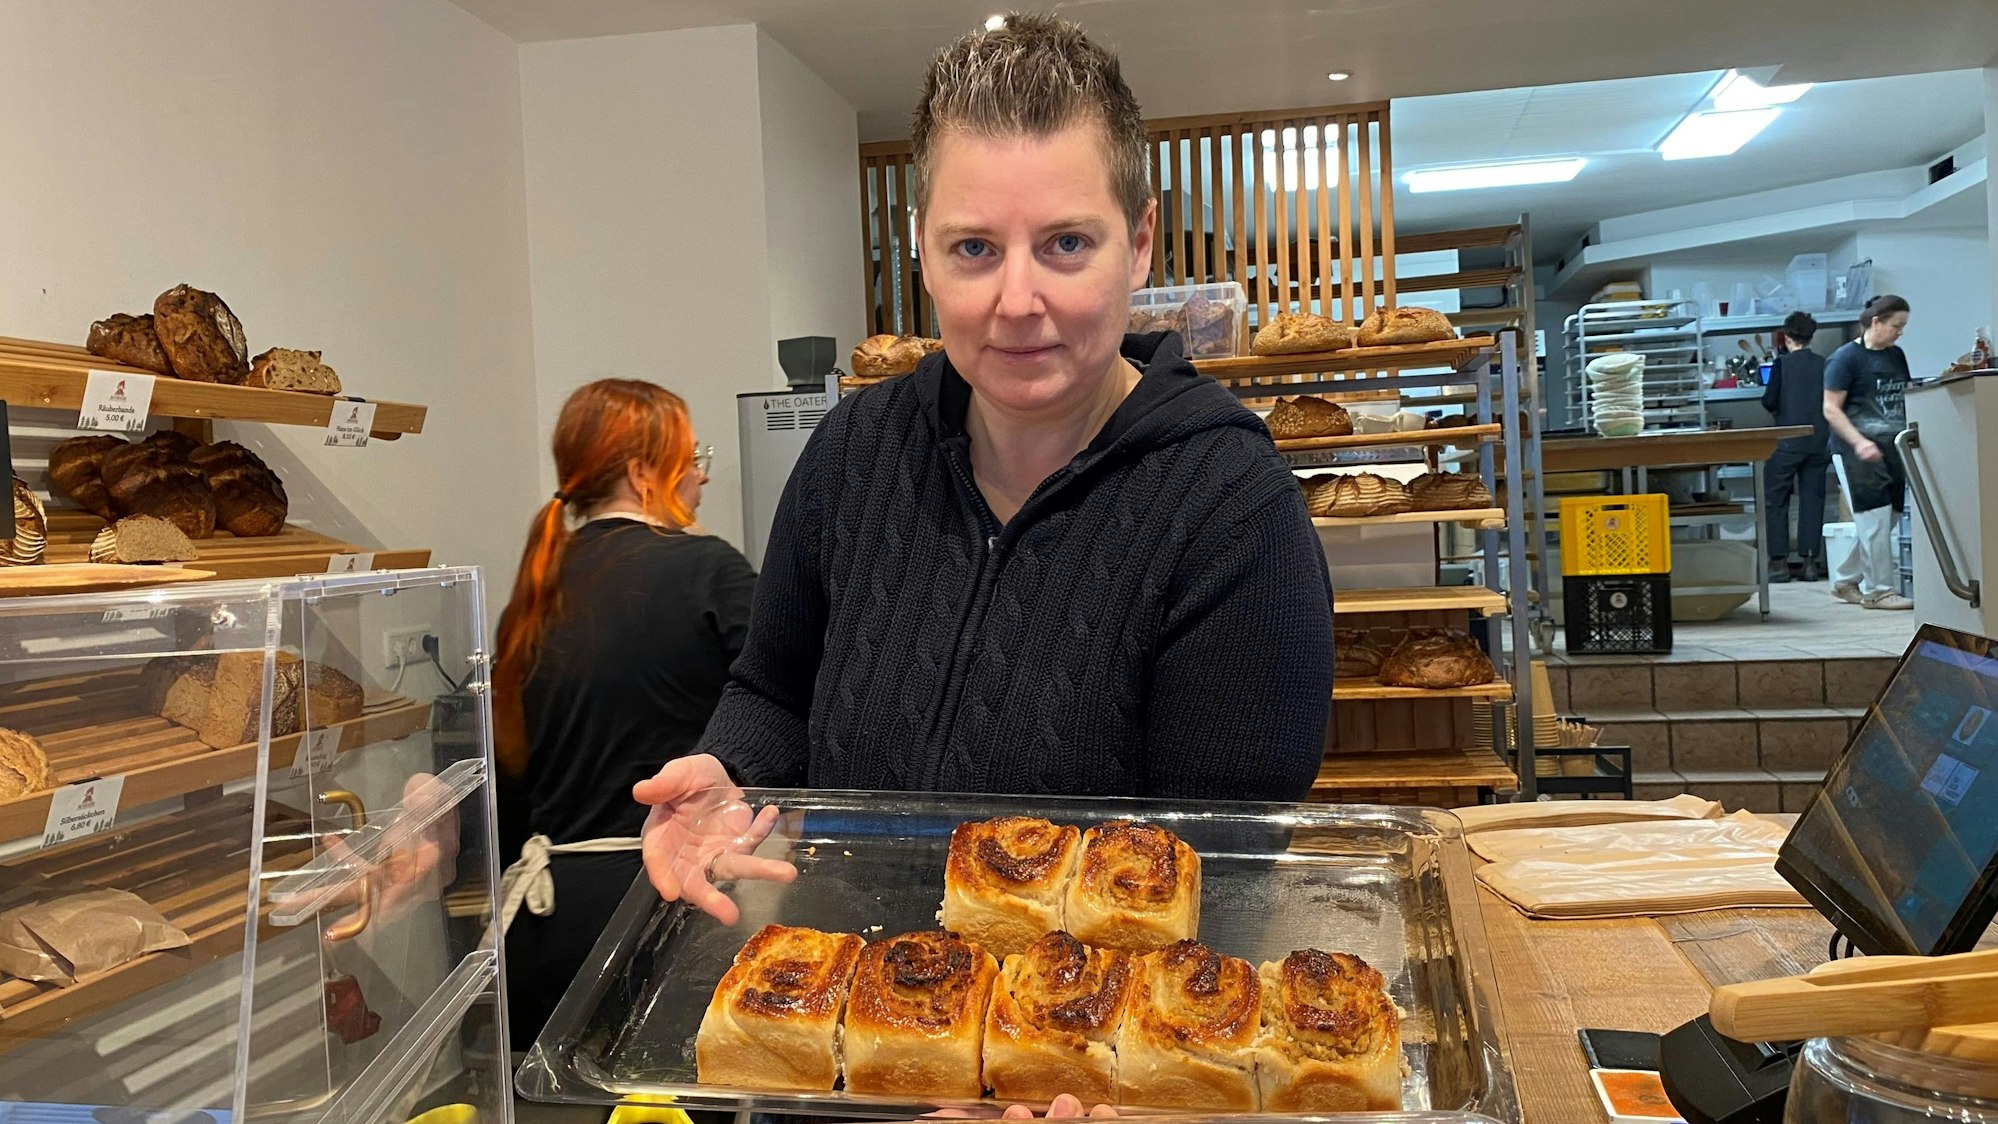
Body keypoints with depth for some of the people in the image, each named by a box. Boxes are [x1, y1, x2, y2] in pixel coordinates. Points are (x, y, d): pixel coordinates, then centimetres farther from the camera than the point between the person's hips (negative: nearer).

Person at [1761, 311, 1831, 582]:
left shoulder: (1783, 363, -6)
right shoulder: (1825, 365, 3)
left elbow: (1769, 402, -6)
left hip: (1787, 441, -3)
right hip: (1819, 440, 3)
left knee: (1776, 501, 4)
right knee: (1812, 500, 8)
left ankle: (1779, 562, 0)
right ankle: (1810, 562, 7)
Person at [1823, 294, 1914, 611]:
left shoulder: (1897, 356, 13)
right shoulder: (1845, 358, -9)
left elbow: (1904, 400, 23)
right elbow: (1831, 409, -12)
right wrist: (1859, 441, -22)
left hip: (1892, 446, 7)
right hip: (1860, 450, -7)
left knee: (1881, 519, 10)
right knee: (1875, 519, -4)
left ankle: (1845, 581, 22)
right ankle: (1879, 590, 4)